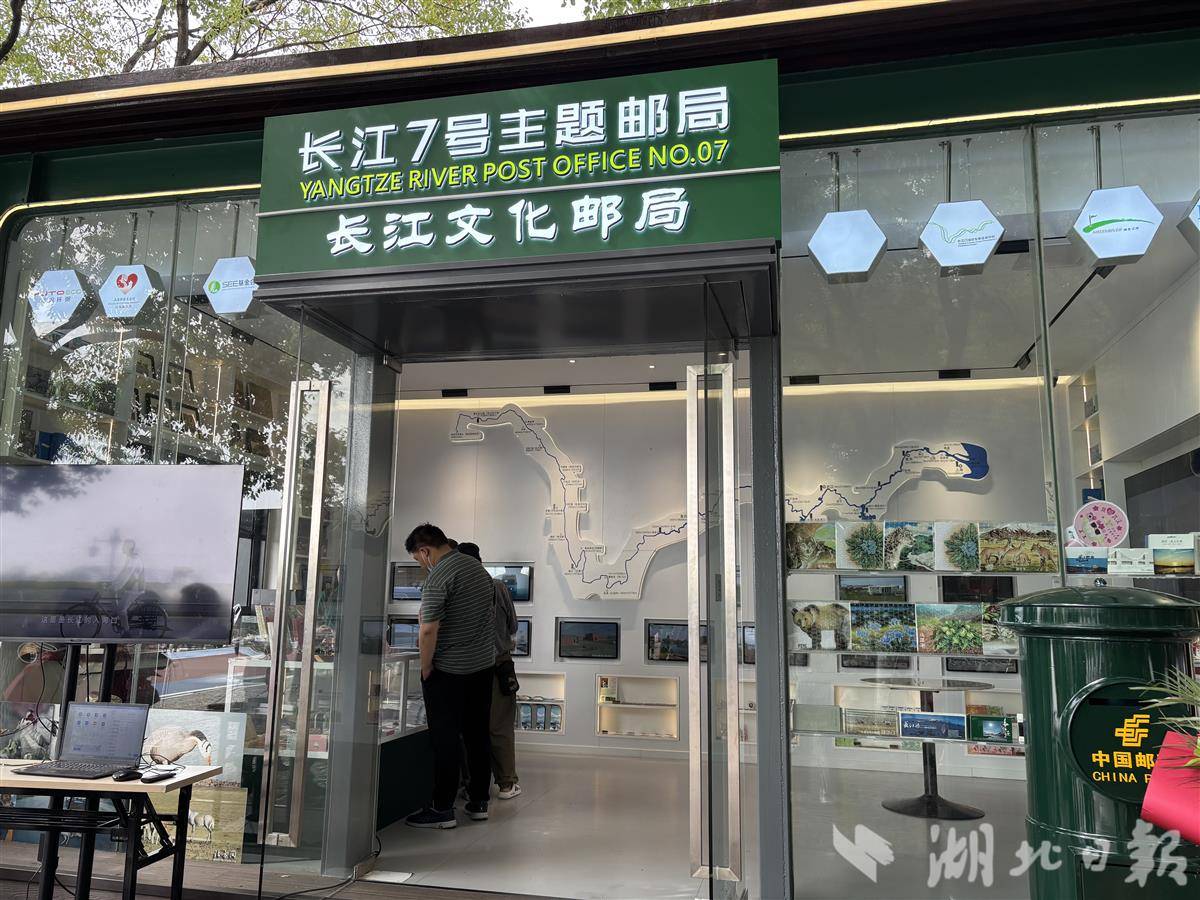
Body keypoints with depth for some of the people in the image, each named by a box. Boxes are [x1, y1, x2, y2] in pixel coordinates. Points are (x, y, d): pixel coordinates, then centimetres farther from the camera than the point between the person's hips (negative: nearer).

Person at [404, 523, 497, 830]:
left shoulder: (438, 577, -17)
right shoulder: (477, 566, 9)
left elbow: (429, 630, -22)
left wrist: (426, 668, -10)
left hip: (449, 670, -8)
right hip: (484, 665, 8)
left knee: (445, 739, 1)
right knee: (478, 735, 13)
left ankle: (443, 809, 8)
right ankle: (479, 802, 22)